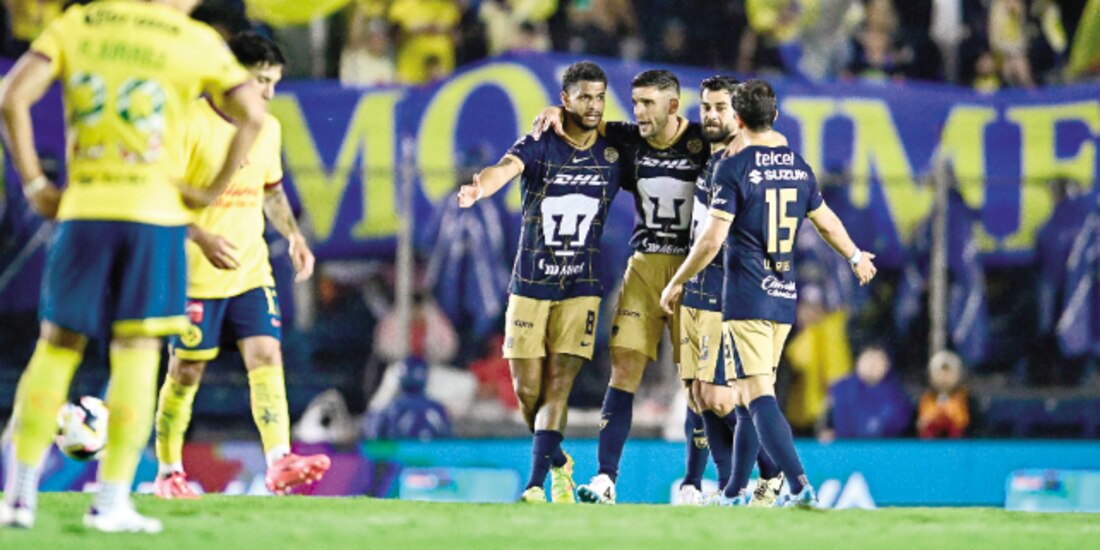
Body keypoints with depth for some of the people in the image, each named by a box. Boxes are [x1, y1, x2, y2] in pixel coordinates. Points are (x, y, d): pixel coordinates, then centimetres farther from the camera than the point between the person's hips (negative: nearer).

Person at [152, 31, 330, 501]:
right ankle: (167, 472, 17)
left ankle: (279, 463, -21)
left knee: (267, 357, -11)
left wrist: (294, 236, 8)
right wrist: (203, 238, -26)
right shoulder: (190, 123, -13)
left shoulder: (268, 129, 9)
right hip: (196, 272, -5)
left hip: (251, 270, 5)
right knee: (186, 372, 3)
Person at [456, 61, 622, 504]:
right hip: (530, 284, 0)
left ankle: (537, 482, -12)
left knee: (558, 384, -11)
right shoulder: (538, 146, -7)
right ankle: (558, 462, 26)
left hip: (580, 288, 0)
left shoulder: (613, 153, 2)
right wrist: (479, 188, -49)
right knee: (527, 389, 1)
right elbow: (506, 169, -28)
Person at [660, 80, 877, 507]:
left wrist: (677, 283, -3)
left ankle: (799, 485, -24)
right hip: (785, 296, 7)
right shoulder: (798, 167, 9)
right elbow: (826, 222, 22)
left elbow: (712, 238, -16)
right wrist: (856, 257, 41)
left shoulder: (734, 169, -11)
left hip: (746, 298, -7)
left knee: (759, 396, -10)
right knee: (755, 394, 15)